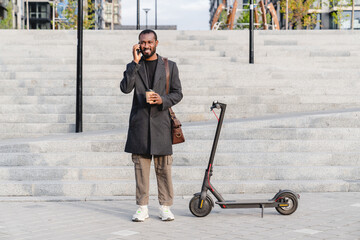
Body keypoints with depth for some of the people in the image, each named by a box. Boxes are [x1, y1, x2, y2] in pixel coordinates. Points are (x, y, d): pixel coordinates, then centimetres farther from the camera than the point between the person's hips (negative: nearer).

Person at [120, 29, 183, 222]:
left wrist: (162, 100, -12)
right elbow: (125, 88, -8)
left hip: (161, 121, -1)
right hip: (139, 122, 1)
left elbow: (177, 93, 7)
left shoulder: (169, 66, 9)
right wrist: (136, 63, -10)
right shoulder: (133, 67, 10)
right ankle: (142, 207, 8)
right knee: (140, 167, 2)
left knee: (163, 167, 0)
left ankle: (165, 207, 8)